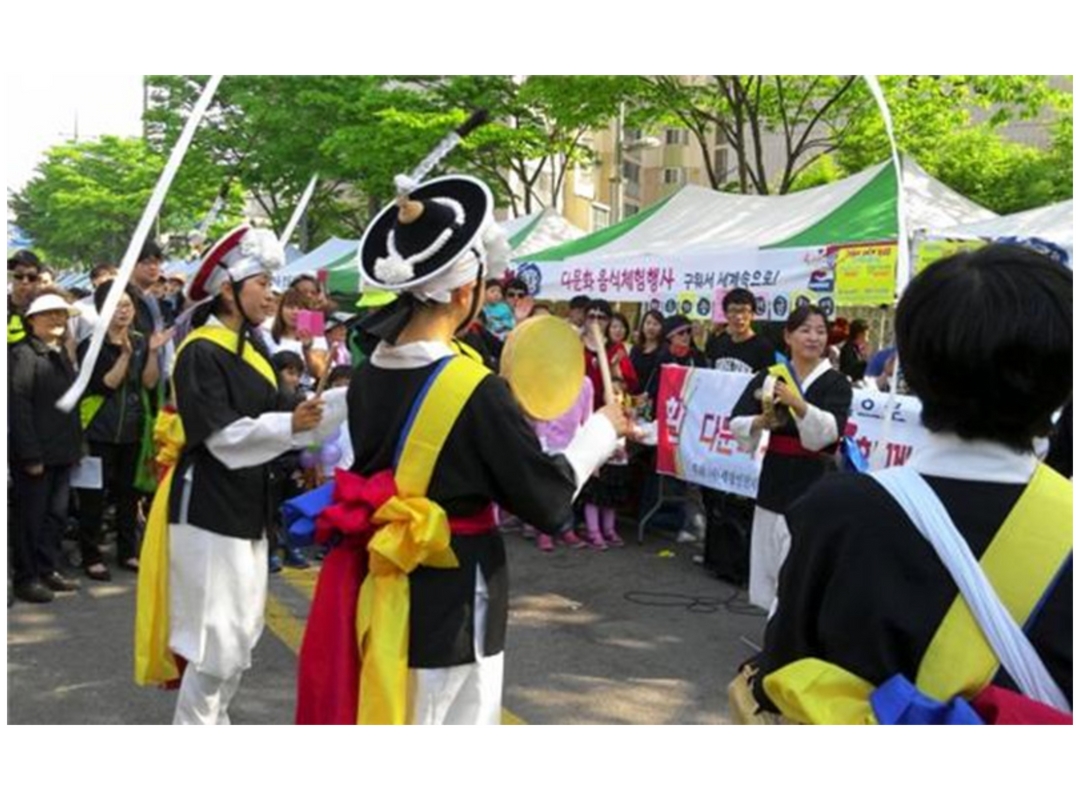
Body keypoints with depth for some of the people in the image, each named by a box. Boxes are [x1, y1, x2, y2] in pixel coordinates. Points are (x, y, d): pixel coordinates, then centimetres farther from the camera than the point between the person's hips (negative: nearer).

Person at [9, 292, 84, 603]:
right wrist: (30, 454, -20)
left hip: (62, 450, 8)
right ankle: (25, 578, 12)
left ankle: (48, 569, 24)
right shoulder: (22, 353, -11)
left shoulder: (61, 353, 15)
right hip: (35, 452, -8)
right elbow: (18, 405, -17)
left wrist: (76, 444, 11)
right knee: (31, 516, 2)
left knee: (57, 514, 13)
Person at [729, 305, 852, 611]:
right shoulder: (770, 377, 4)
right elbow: (736, 423, 1)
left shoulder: (836, 383, -4)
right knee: (769, 564, 14)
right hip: (774, 479, 4)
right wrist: (761, 422, -19)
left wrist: (798, 405, -35)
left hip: (814, 485, -4)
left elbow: (828, 431, -19)